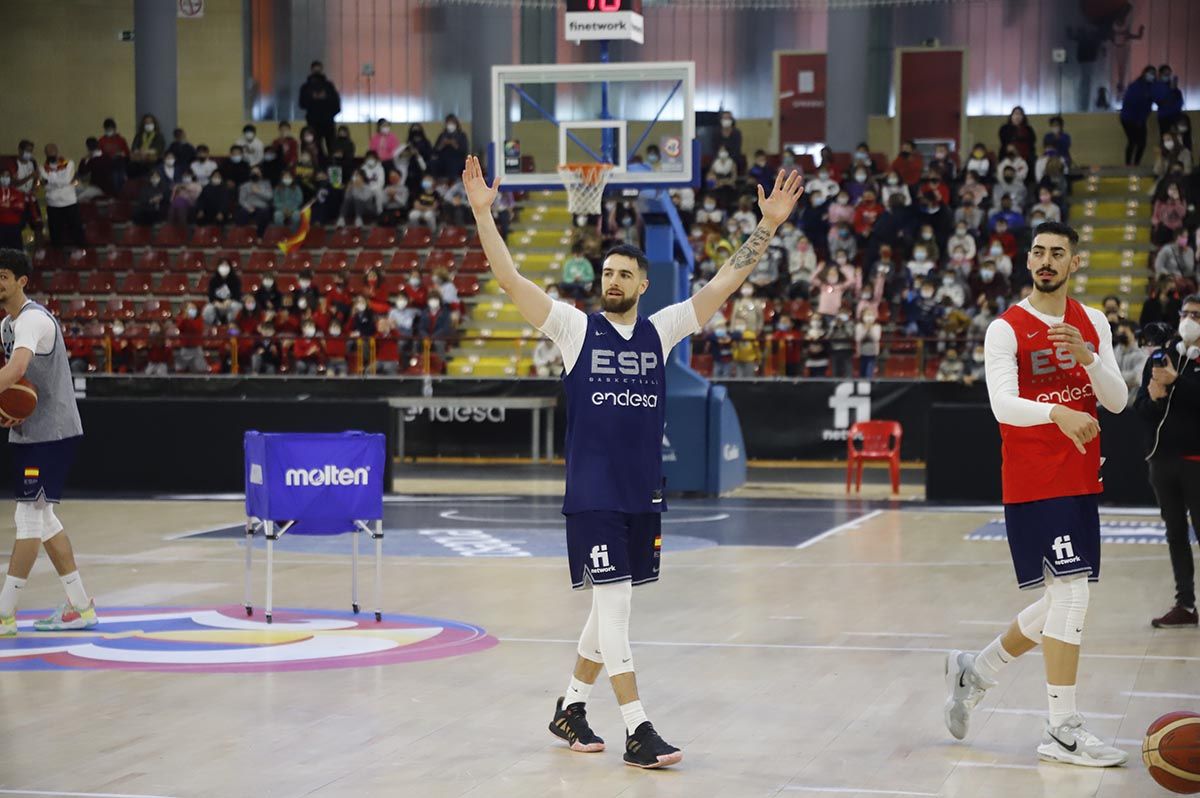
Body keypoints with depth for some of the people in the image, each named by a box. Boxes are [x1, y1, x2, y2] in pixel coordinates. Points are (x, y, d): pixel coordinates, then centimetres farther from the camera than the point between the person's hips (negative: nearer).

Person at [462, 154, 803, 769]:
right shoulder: (576, 330, -1)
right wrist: (483, 214, -17)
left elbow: (725, 282, 5)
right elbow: (511, 280, -9)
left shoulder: (662, 331, 8)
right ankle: (637, 733, -7)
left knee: (609, 608, 13)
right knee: (615, 606, -9)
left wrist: (768, 226, -1)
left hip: (643, 495, 4)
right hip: (592, 497, -4)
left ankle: (571, 708, 29)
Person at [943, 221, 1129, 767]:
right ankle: (1062, 731, -5)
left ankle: (974, 671, 32)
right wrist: (1056, 412, -39)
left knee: (1061, 602, 11)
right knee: (1070, 592, -13)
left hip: (1080, 481, 6)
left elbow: (1117, 401, 3)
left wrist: (1088, 358, -16)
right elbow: (1003, 403, -21)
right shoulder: (1007, 329, -7)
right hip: (1033, 482, -6)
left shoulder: (1093, 324, 10)